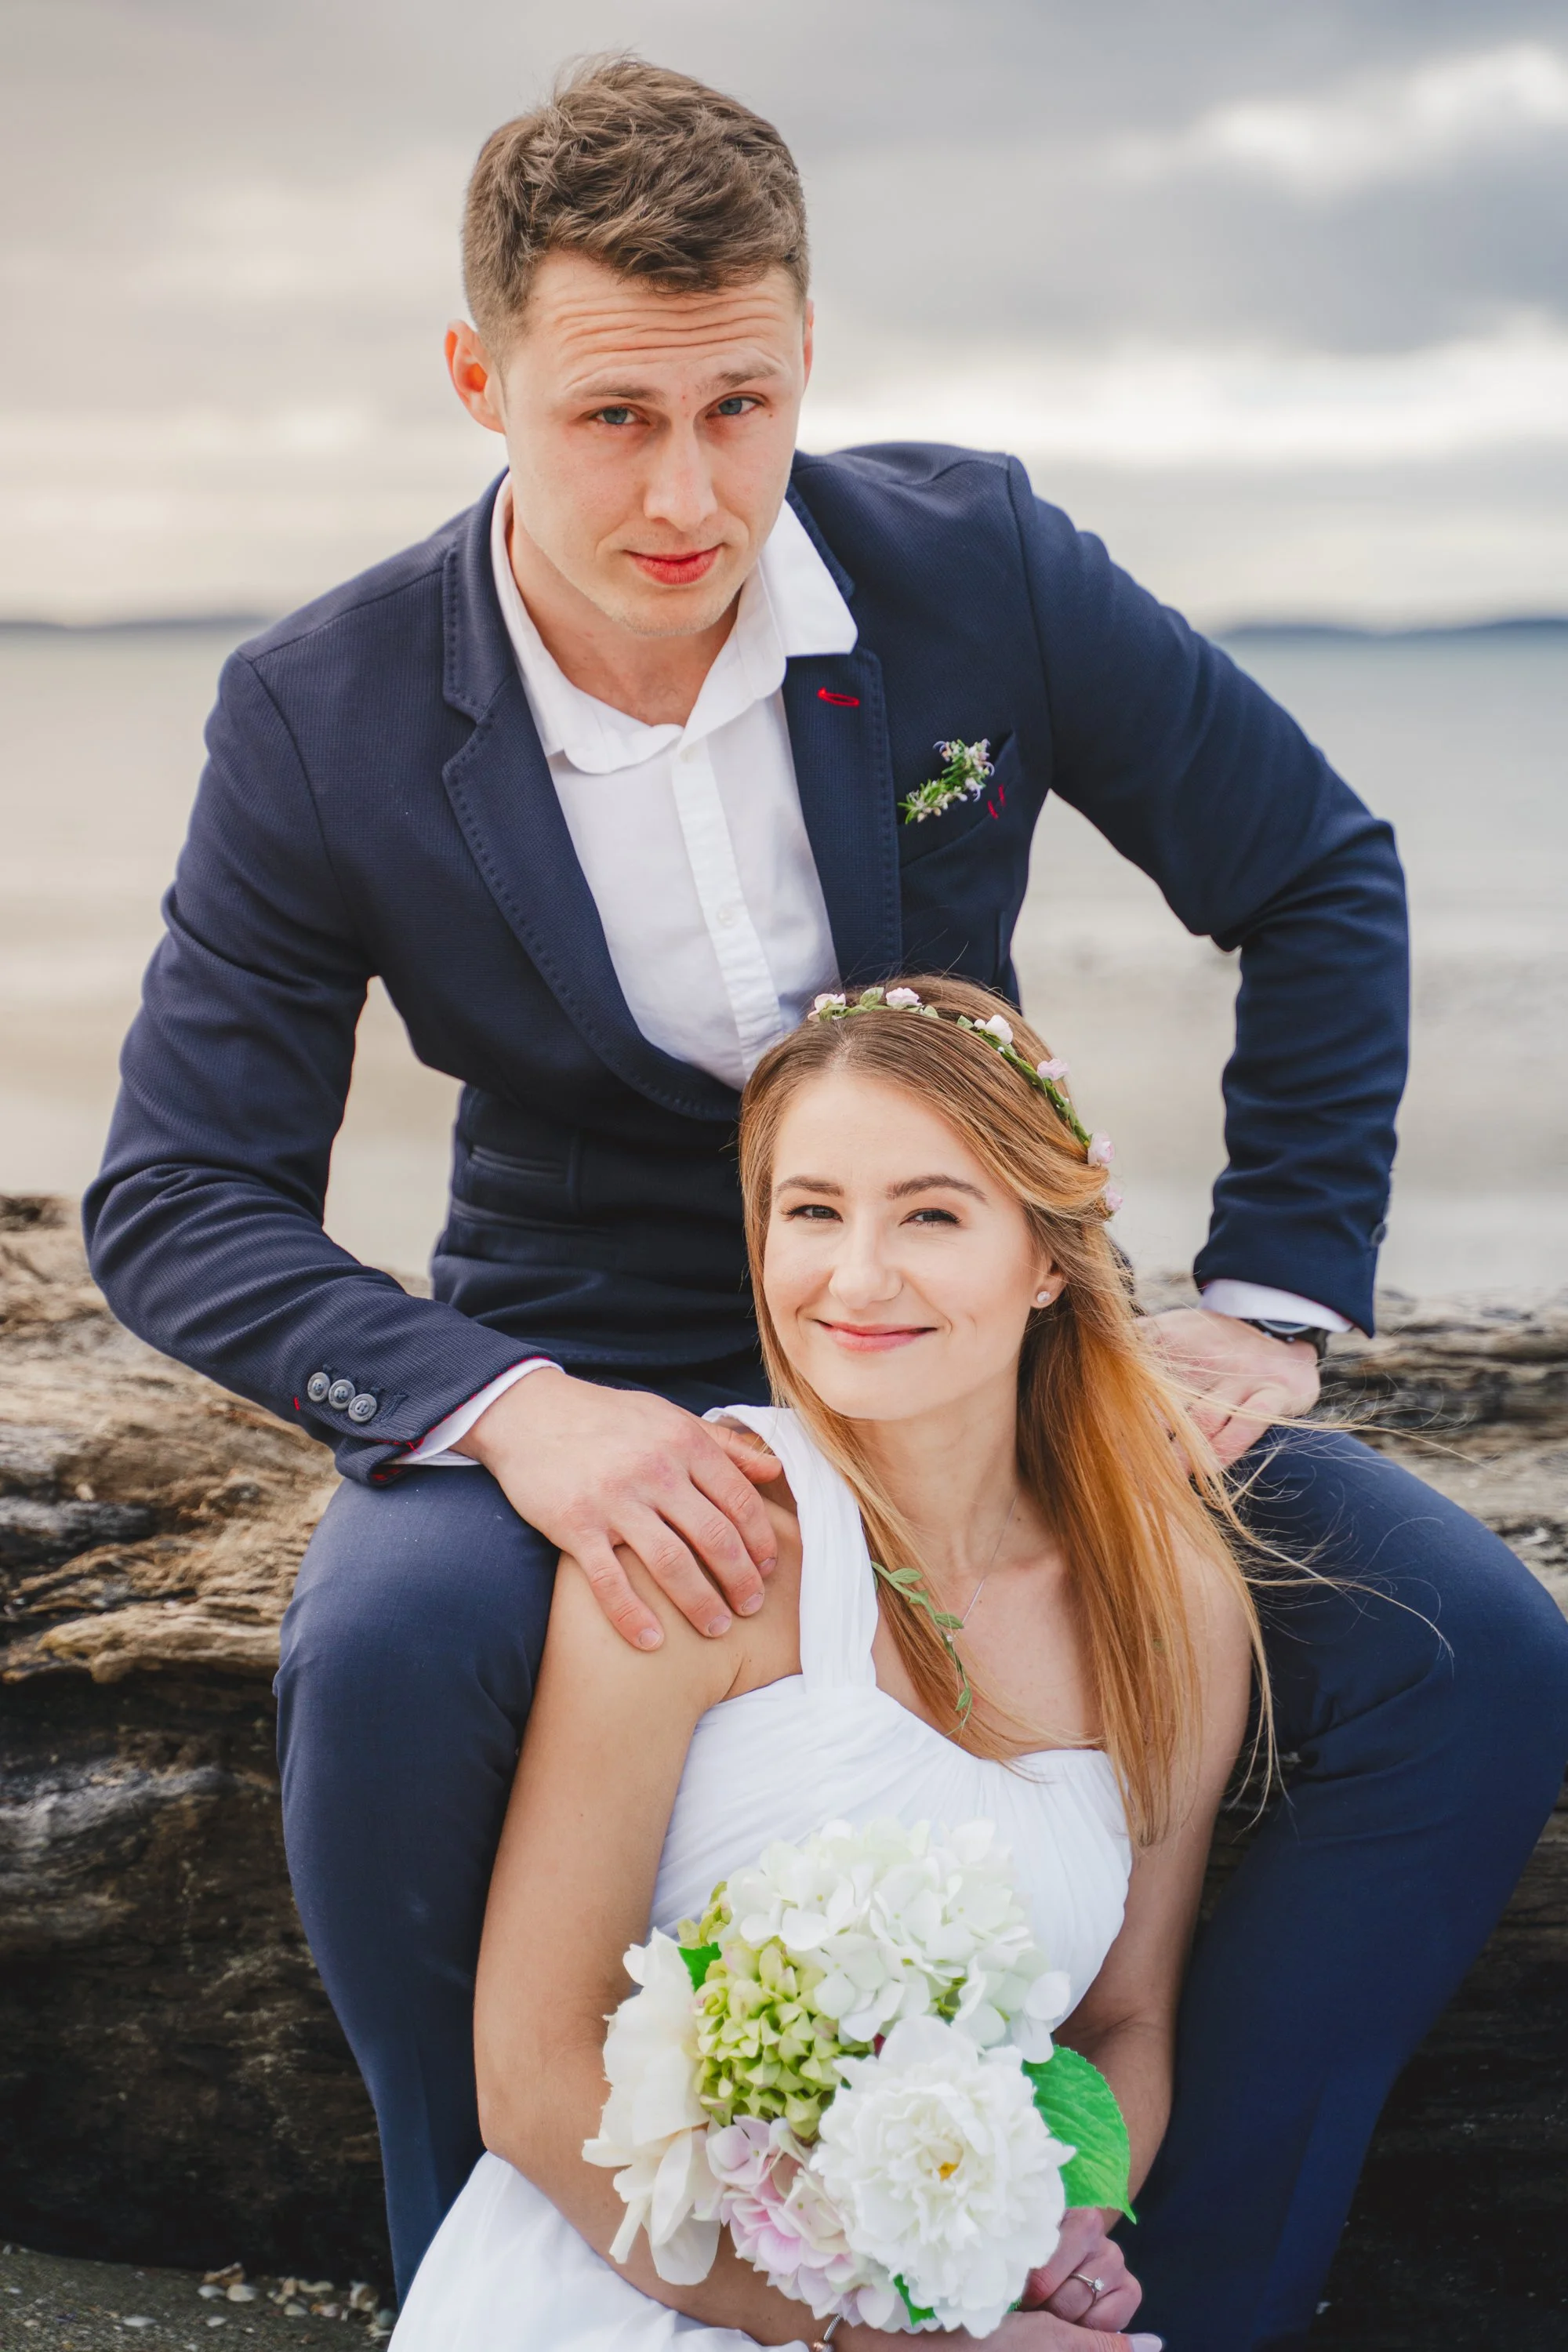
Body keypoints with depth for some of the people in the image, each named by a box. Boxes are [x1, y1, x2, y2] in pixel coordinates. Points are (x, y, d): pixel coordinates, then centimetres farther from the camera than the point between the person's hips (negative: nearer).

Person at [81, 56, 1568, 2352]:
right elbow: (179, 1196, -12)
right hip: (583, 1374, -1)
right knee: (388, 1642, -36)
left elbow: (1319, 873, 3)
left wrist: (1275, 1298, -4)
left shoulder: (980, 565, -10)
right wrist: (512, 1411, -31)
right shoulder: (322, 720, -13)